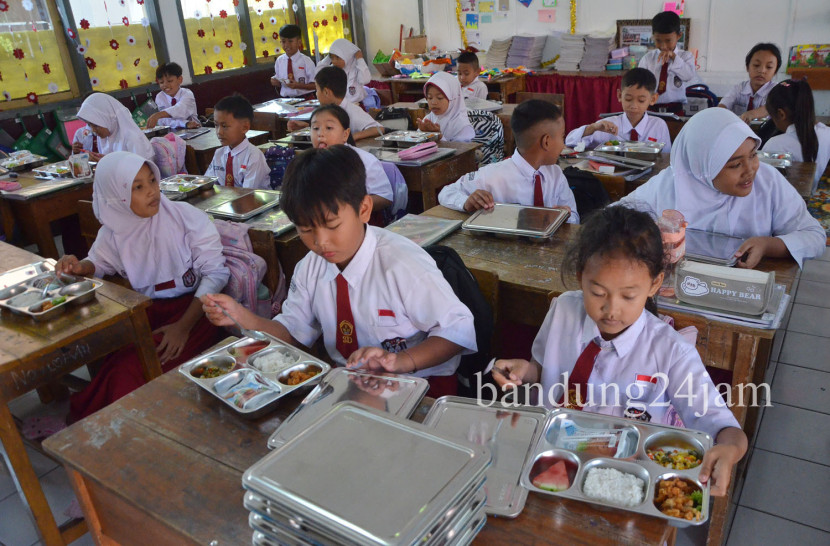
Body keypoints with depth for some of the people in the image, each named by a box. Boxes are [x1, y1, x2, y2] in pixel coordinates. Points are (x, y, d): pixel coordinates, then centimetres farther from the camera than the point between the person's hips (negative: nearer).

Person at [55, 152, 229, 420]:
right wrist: (80, 267, -2)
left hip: (192, 309, -4)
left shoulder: (188, 217, -9)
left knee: (130, 372, -25)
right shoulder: (114, 232, 3)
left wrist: (183, 326, -18)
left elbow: (216, 272, -10)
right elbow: (99, 262, 25)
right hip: (144, 312, 4)